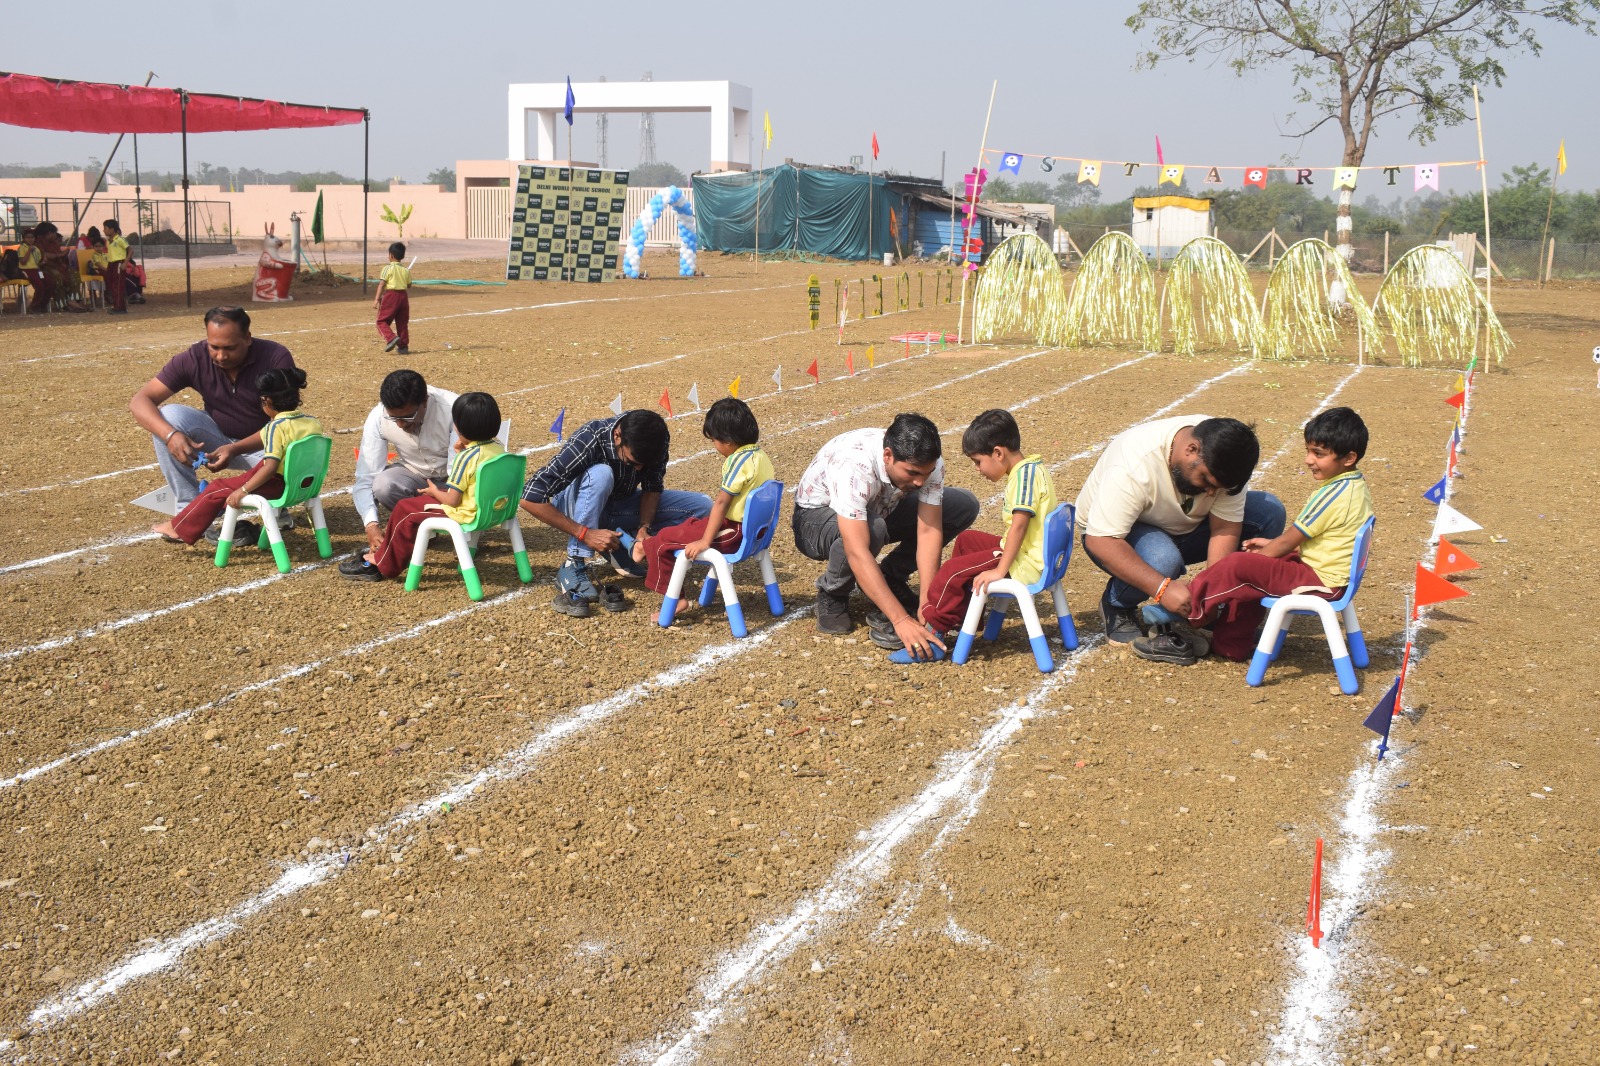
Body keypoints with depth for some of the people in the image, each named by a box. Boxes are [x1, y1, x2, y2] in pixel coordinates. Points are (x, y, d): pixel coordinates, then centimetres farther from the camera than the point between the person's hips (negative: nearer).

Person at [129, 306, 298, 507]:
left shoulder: (276, 358, -24)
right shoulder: (195, 358, -18)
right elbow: (140, 401, -18)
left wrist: (235, 449, -39)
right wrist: (170, 435, -38)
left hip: (261, 443, -2)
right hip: (217, 435, 3)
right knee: (168, 417, -24)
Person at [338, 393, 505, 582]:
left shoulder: (466, 457, -24)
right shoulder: (498, 447, -1)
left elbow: (452, 500, -21)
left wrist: (435, 492, -1)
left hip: (464, 513, -9)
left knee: (405, 511, 5)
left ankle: (381, 563, 22)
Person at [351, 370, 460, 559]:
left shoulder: (452, 409, -30)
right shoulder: (378, 418, -21)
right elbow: (366, 478, -21)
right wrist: (371, 525, -37)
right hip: (414, 474, 2)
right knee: (382, 485, -31)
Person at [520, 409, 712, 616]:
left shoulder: (657, 438, -22)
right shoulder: (588, 442, -34)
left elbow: (653, 487, -7)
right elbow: (530, 498, -36)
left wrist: (644, 528, -25)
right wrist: (585, 534, -39)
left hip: (621, 504, 5)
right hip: (580, 509, -5)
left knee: (703, 506, -12)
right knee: (600, 474, -38)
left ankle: (621, 550, -4)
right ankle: (573, 568, -31)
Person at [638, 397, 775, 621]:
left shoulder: (739, 460, -20)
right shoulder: (760, 455, 6)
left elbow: (721, 502, -21)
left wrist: (705, 541, -19)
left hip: (733, 532, -10)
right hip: (754, 530, 10)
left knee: (663, 540, 0)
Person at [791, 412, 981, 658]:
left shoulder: (926, 462, -24)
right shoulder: (853, 466, -40)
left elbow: (929, 531, -22)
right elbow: (857, 553, -45)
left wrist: (926, 604, -31)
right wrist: (901, 620, -48)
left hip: (879, 509, 6)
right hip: (817, 516, -6)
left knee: (964, 505, -12)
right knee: (872, 528, -41)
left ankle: (891, 580, 0)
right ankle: (832, 595, -11)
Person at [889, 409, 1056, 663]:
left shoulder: (1025, 473, -19)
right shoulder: (1032, 467, 12)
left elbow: (1019, 524, -26)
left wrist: (1000, 570, -27)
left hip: (1026, 563, -11)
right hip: (1034, 555, 11)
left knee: (953, 571, -15)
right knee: (966, 540, 25)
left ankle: (932, 632, -8)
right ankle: (961, 614, 28)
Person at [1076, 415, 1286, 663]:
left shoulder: (1218, 463, -20)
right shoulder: (1134, 466, -36)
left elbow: (1225, 528, -18)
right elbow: (1100, 541, -39)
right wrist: (1163, 588, -45)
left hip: (1185, 528, 6)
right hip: (1118, 536, -6)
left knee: (1269, 512, -16)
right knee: (1163, 560, -40)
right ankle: (1116, 606, -8)